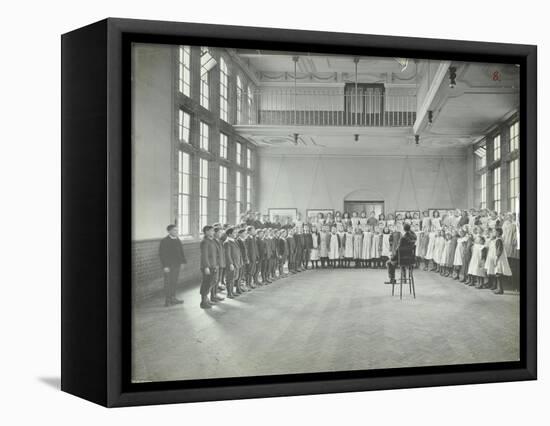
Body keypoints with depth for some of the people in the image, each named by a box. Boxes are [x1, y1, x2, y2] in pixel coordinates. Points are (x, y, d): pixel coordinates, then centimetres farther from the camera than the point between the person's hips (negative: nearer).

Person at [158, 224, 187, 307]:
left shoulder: (177, 240, 9)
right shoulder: (164, 241, -11)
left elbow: (181, 252, 14)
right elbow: (161, 254, -14)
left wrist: (183, 262, 5)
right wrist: (165, 266, -18)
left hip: (177, 265, 7)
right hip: (169, 266, -7)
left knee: (174, 282, 12)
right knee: (168, 283, -1)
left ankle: (173, 298, 22)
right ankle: (167, 301, 6)